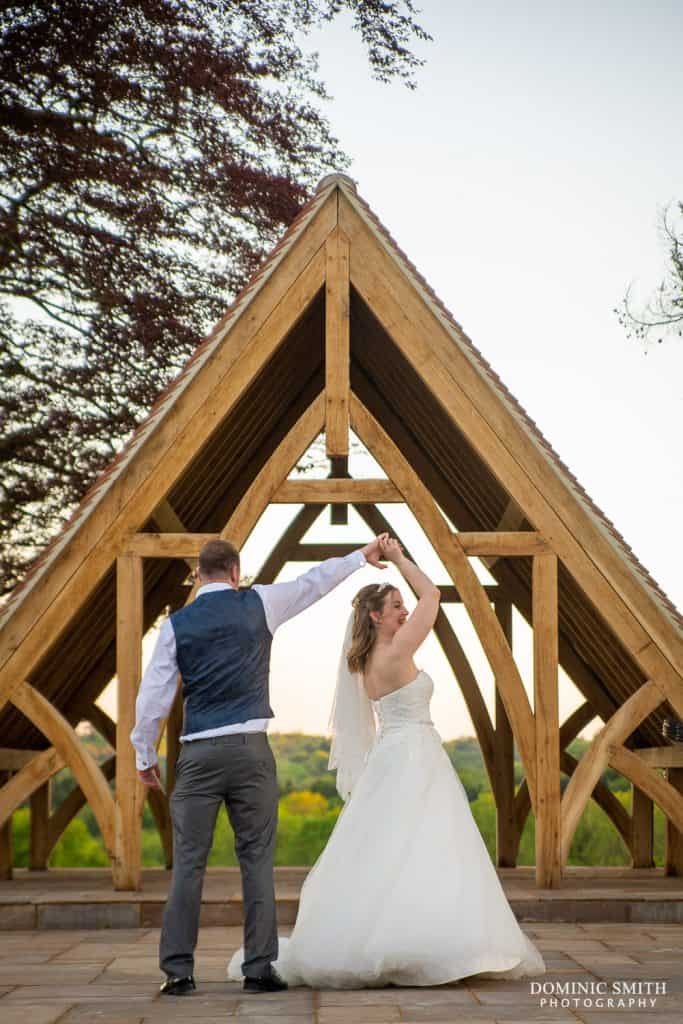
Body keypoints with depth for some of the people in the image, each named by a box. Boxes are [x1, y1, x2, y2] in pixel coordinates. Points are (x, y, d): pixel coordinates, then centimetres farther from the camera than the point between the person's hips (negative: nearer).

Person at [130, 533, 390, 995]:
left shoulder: (177, 624, 4)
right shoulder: (259, 604, 3)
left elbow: (154, 695, 4)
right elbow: (314, 582, 16)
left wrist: (145, 755, 14)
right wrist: (362, 556, 30)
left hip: (198, 753, 1)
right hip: (250, 749, 0)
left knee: (189, 862, 3)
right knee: (257, 858, 5)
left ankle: (177, 969, 1)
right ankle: (260, 967, 4)